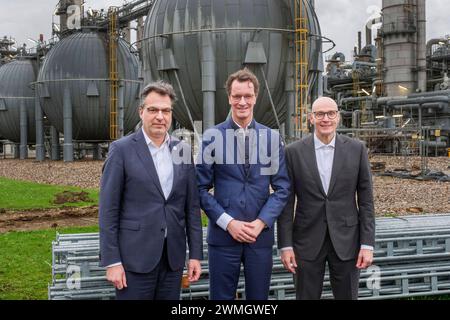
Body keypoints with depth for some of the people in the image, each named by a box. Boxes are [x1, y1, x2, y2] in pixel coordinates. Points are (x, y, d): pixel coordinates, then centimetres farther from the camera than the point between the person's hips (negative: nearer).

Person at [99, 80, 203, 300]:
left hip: (173, 257, 4)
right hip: (135, 257, -4)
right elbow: (108, 210, -7)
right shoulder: (122, 150, -5)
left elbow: (192, 207, 9)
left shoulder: (183, 150, 7)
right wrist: (112, 262, -10)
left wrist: (195, 254, 5)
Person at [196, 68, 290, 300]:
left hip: (261, 235, 2)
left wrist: (261, 222, -8)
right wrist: (228, 222, -10)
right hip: (223, 235, -1)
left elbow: (282, 188, 3)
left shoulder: (272, 138, 4)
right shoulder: (212, 137, -2)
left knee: (258, 296, 11)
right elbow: (202, 188, -3)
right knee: (221, 296, 7)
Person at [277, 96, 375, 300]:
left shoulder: (356, 150, 0)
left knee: (347, 296, 10)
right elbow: (287, 202, -1)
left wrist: (367, 244, -4)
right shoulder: (294, 152, -2)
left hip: (346, 240, 1)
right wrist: (285, 245, -5)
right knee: (306, 296, 9)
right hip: (307, 241, 0)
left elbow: (366, 200, 1)